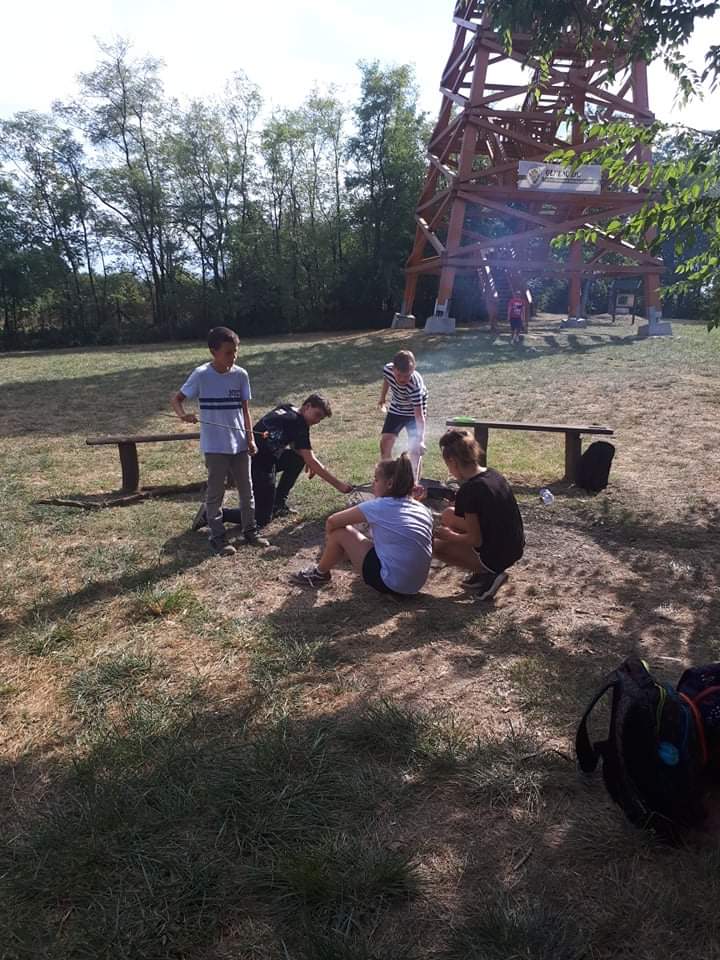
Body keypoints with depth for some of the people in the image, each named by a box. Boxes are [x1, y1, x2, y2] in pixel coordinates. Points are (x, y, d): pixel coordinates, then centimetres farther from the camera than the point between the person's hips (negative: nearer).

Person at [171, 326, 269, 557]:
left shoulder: (241, 375, 1)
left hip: (240, 444, 4)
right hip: (215, 446, -4)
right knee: (215, 492, 6)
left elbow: (244, 409, 6)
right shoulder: (201, 375, -10)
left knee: (246, 489, 13)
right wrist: (183, 414, -27)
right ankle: (217, 537, 17)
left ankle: (250, 530, 27)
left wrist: (250, 438, 0)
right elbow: (177, 399, -5)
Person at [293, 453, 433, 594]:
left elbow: (331, 522, -3)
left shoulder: (379, 506, -11)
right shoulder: (423, 510, 5)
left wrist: (331, 539, 19)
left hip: (389, 582, -7)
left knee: (339, 532, 3)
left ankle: (320, 573, 26)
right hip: (415, 585, 7)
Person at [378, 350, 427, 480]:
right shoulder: (387, 369, -26)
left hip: (414, 412, -4)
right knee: (385, 442, -2)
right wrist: (382, 398, 14)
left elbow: (419, 416, -40)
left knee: (415, 448, -11)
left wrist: (421, 440, -48)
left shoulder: (415, 385, -39)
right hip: (396, 410, 4)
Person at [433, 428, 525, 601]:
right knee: (448, 515, 16)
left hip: (496, 559, -8)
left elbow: (476, 540, -19)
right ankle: (485, 571, 15)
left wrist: (450, 536, -1)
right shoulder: (493, 474, 1)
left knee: (435, 545, 4)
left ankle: (487, 575, 0)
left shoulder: (467, 491, -24)